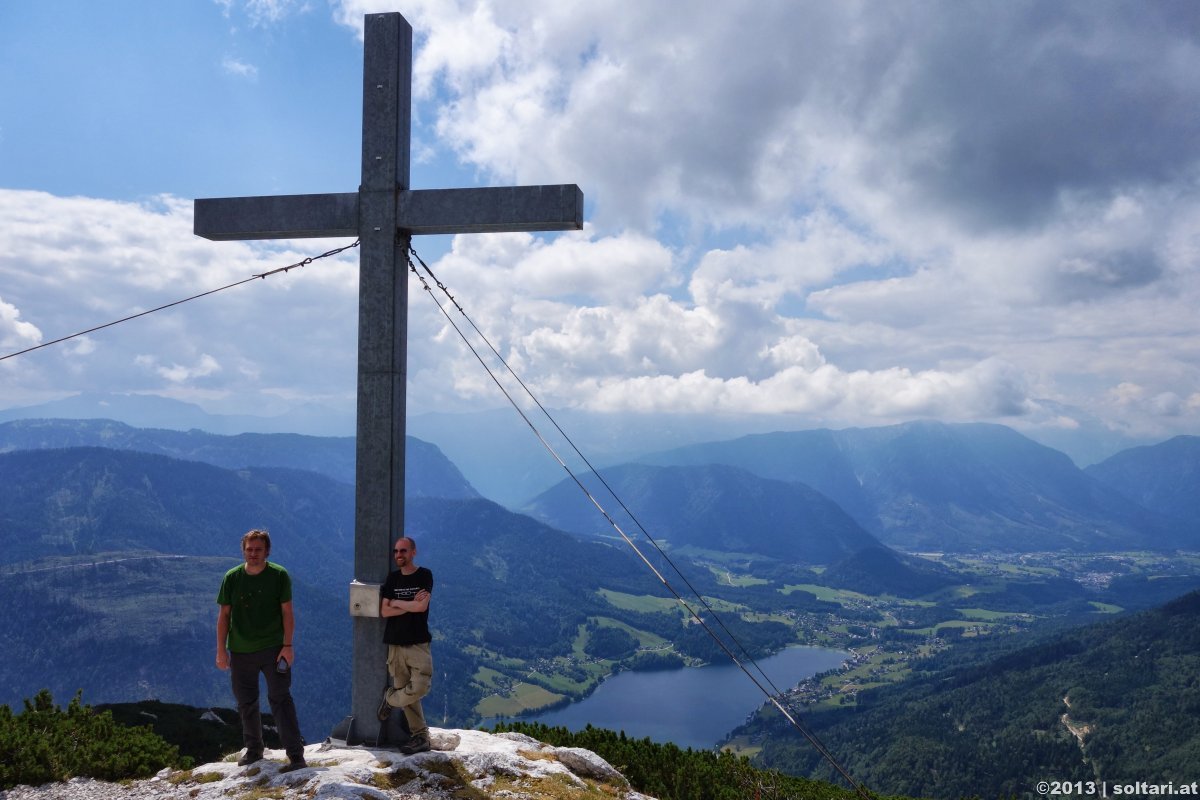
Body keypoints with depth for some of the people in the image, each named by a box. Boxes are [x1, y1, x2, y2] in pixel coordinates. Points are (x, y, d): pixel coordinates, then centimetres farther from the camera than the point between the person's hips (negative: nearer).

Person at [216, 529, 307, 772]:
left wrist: (288, 645, -10)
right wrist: (221, 650, 1)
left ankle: (296, 755, -8)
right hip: (241, 652, 3)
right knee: (246, 703, 14)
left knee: (280, 699, -8)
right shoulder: (232, 578, 0)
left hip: (273, 649, -3)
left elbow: (287, 612, -4)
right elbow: (224, 615, 4)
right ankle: (254, 749, 33)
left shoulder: (279, 575, -6)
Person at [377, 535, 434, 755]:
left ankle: (389, 698, 15)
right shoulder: (392, 578, 9)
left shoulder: (424, 576, -2)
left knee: (419, 687, -14)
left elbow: (422, 606, -15)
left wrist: (396, 603, -4)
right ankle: (419, 736, 12)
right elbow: (384, 611, 1)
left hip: (418, 643, -3)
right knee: (406, 692, 2)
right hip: (395, 644, 3)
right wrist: (411, 605, -9)